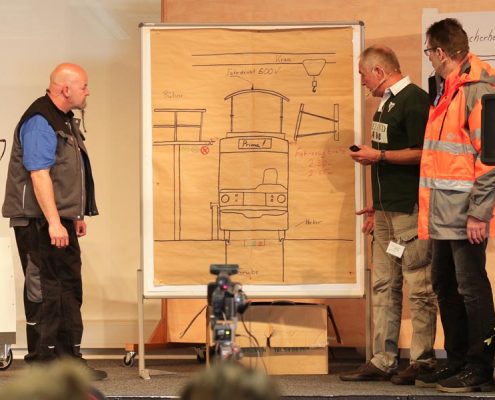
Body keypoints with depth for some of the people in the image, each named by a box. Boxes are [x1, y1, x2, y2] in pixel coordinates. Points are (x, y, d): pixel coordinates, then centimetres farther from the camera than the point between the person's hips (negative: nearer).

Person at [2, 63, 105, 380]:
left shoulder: (65, 121, 15)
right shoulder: (40, 122, -17)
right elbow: (39, 175, -23)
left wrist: (76, 216, 24)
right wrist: (54, 223, -26)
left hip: (61, 220, 10)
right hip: (40, 223, -10)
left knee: (69, 290, 13)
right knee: (44, 291, -5)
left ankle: (70, 358, 20)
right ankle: (43, 363, 1)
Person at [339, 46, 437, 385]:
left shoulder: (414, 100, -11)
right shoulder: (387, 103, 18)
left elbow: (422, 153, -19)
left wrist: (379, 155, -14)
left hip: (410, 210, -10)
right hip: (388, 210, 10)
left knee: (419, 286, -5)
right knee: (384, 285, 9)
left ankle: (424, 361, 0)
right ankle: (383, 361, 13)